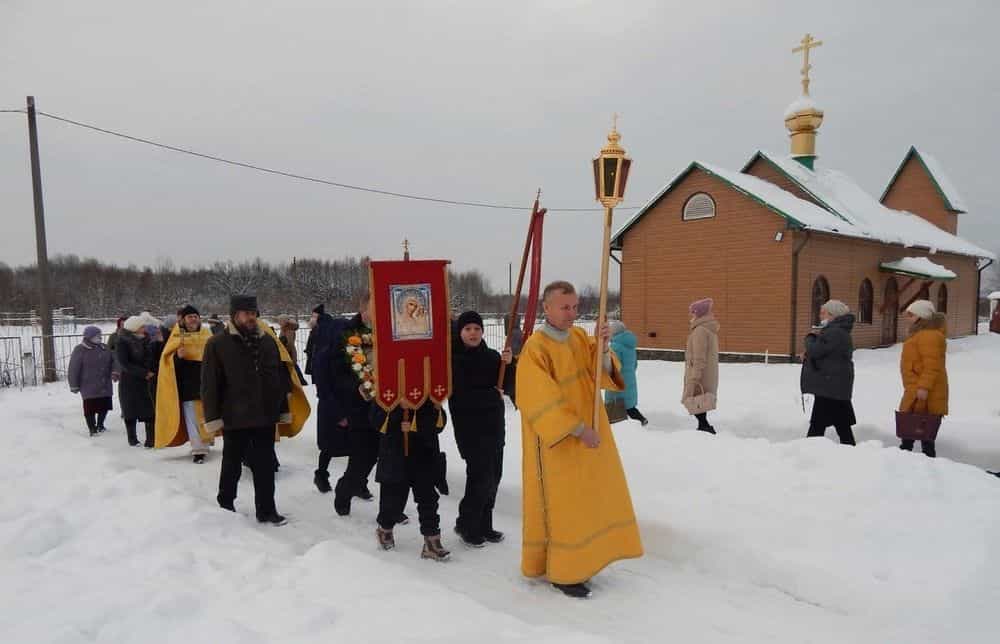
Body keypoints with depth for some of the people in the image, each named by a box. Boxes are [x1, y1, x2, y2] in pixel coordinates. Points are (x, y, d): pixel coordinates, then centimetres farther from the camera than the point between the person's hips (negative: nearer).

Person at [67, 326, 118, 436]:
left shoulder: (104, 348, 10)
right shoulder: (80, 350, -8)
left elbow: (113, 361, 11)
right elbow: (73, 369, -8)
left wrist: (114, 372, -9)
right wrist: (74, 385, -7)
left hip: (105, 386, 6)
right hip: (89, 387, -6)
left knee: (104, 406, 12)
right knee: (90, 408, -1)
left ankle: (100, 425, 31)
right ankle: (92, 428, 12)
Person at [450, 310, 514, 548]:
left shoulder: (492, 356, 7)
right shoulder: (453, 359, -9)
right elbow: (458, 396, -17)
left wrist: (509, 364, -14)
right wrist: (492, 395, -13)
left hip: (494, 424, 6)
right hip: (469, 426, -6)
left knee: (493, 475, 9)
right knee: (480, 476, -8)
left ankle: (484, 526, 24)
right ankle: (466, 525, 12)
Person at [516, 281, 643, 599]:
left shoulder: (580, 337, 5)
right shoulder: (535, 348, -18)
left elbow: (604, 375, -1)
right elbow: (541, 402, -22)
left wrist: (603, 348, -19)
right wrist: (578, 429, -22)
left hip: (590, 434, 8)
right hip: (557, 443, -8)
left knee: (589, 500, 17)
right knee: (562, 505, 2)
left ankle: (578, 559, 33)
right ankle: (562, 572, 17)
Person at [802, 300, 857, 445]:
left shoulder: (834, 332, -18)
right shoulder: (839, 331, 18)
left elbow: (815, 351, -22)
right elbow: (824, 353, 22)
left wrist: (810, 337, -3)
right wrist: (808, 355, 3)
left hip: (830, 385, -11)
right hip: (837, 385, 11)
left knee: (818, 423, -6)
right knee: (841, 423, 14)